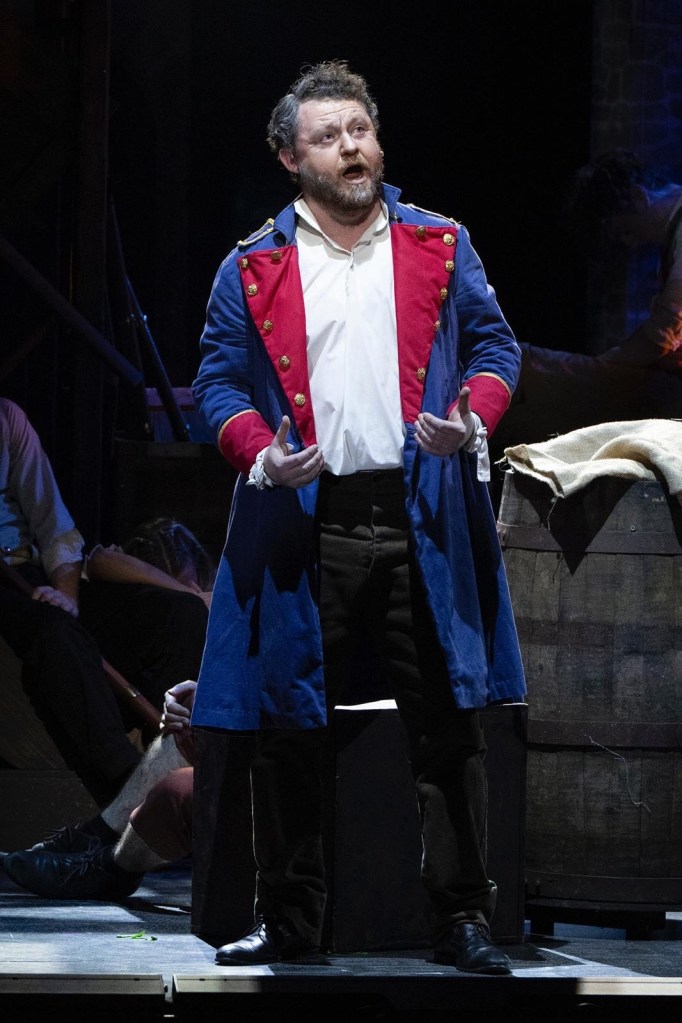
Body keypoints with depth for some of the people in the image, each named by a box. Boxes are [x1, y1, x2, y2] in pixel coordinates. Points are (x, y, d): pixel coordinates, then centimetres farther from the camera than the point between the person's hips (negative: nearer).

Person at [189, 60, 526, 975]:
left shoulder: (440, 248, 10)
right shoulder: (254, 270, 7)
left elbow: (494, 343, 10)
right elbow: (218, 380, 7)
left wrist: (474, 421, -10)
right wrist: (261, 454, -11)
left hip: (422, 518, 0)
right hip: (303, 528, 0)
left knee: (448, 724, 0)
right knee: (288, 729, 5)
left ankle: (463, 916, 7)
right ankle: (288, 917, 16)